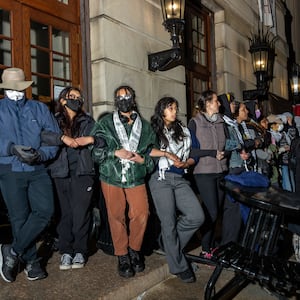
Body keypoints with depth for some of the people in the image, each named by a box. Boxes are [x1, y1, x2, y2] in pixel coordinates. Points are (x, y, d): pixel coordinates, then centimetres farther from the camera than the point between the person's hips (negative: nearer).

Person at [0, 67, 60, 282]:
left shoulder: (40, 109, 10)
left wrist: (41, 154, -15)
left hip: (38, 170, 1)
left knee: (45, 210, -11)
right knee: (20, 217, 4)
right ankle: (31, 262, 20)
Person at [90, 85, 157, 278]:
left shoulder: (145, 126, 9)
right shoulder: (105, 123, 4)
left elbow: (153, 151, 12)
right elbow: (94, 149, -3)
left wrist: (143, 159, -8)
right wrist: (115, 153, -14)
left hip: (136, 178, 1)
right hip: (112, 177, -1)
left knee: (142, 214, -4)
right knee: (117, 216, 3)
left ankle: (135, 250, 22)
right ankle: (122, 256, 20)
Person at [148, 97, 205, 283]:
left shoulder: (184, 131, 18)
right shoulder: (153, 130, 6)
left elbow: (195, 154, 16)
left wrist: (185, 163, -4)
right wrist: (166, 153, -10)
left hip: (180, 180, 4)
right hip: (161, 179, -4)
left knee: (197, 217, -10)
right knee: (169, 222, -2)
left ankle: (170, 243, 15)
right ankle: (180, 266, 13)